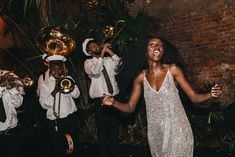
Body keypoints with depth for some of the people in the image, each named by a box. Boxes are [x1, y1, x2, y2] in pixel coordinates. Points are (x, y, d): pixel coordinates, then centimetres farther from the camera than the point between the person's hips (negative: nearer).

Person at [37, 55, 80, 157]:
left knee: (73, 147, 15)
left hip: (71, 118, 3)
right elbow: (44, 105, -9)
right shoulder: (44, 83, -1)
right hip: (54, 121, -2)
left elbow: (76, 95, -4)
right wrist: (54, 91, -23)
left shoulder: (67, 79, 7)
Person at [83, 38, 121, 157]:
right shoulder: (88, 62, -1)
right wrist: (102, 53, -20)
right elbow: (95, 71, -22)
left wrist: (110, 52, -8)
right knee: (103, 131, 2)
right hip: (100, 101, -3)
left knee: (115, 130, 13)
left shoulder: (109, 60, 9)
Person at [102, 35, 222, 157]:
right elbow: (130, 107, 3)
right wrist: (113, 103, -14)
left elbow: (194, 97, -5)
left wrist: (210, 94, -24)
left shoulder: (172, 69, -7)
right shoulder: (141, 77, -1)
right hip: (156, 133, 2)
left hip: (177, 131, -2)